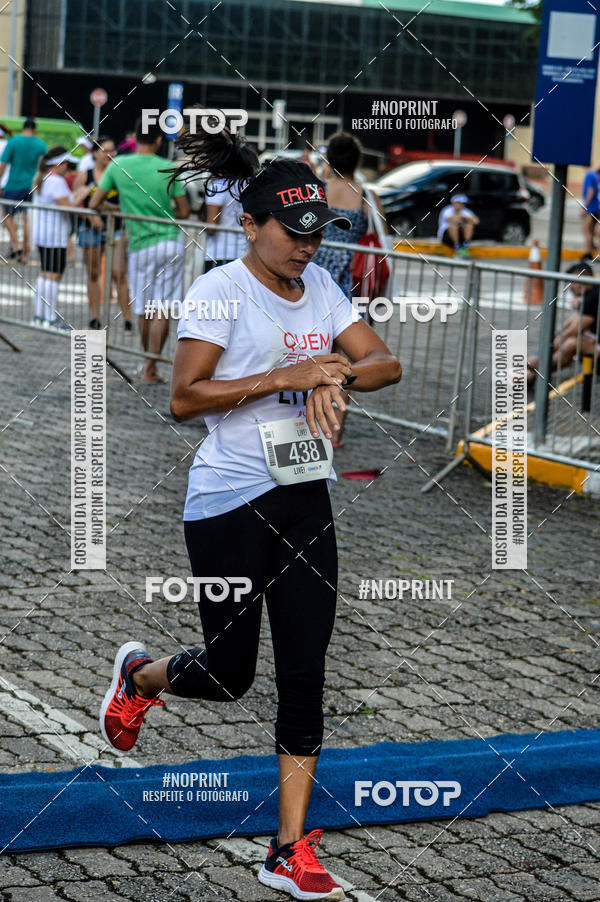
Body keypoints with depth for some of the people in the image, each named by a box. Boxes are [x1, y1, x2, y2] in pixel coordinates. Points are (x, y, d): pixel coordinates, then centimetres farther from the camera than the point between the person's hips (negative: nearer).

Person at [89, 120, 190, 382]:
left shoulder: (118, 166, -1)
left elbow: (94, 203, 0)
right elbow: (184, 212, -2)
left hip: (141, 245, 1)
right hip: (171, 242, -1)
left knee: (143, 310, 15)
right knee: (162, 311, 1)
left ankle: (147, 363, 27)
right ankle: (150, 368, -3)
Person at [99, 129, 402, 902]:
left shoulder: (321, 286, 9)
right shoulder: (221, 290, -11)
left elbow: (386, 362, 9)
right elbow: (184, 399, -16)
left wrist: (337, 374, -12)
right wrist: (284, 377, -21)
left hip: (305, 498, 6)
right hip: (229, 503, -6)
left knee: (305, 672, 1)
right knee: (228, 674, 4)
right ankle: (138, 676, 39)